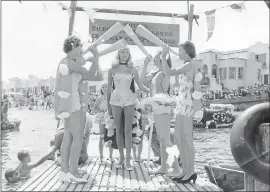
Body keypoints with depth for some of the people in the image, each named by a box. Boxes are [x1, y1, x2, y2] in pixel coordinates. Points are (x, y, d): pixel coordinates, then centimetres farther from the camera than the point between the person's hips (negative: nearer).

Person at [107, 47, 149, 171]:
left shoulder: (132, 70, 6)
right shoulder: (112, 70, 6)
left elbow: (141, 86, 5)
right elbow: (109, 89, 9)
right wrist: (108, 106, 8)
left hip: (129, 101, -1)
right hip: (116, 101, 1)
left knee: (128, 130, -4)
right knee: (119, 130, 6)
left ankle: (128, 160, 1)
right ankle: (121, 158, 16)